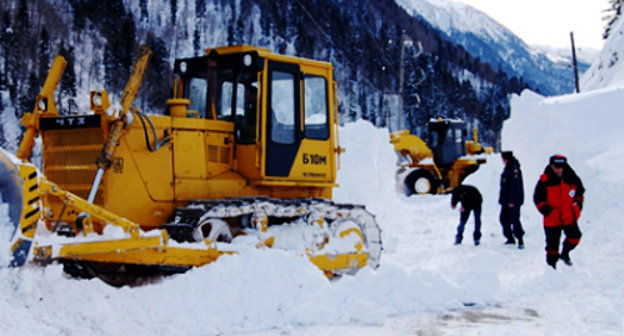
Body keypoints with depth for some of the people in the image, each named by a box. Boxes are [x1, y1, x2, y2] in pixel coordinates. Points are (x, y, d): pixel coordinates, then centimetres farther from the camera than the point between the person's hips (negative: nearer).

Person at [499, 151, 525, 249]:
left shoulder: (514, 169, -17)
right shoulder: (508, 168, 14)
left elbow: (516, 186, -21)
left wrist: (512, 201, -22)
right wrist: (502, 198, 20)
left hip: (513, 201, -10)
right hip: (506, 200, 10)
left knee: (514, 219, -9)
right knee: (504, 218, 12)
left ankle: (520, 240, -2)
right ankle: (510, 238, 21)